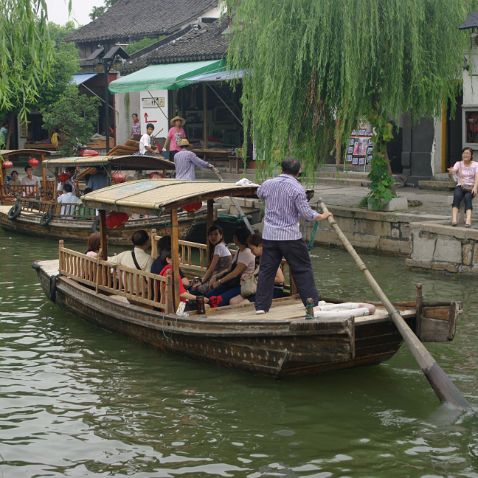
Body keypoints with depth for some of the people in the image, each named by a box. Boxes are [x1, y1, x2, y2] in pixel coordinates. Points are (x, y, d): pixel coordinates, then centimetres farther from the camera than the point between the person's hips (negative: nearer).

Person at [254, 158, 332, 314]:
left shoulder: (268, 184, 3)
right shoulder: (297, 188, -11)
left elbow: (259, 194, 27)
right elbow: (307, 213, -11)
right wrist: (322, 216, 5)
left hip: (269, 235, 4)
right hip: (290, 236, -4)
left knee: (266, 270, 8)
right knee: (303, 269, 6)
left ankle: (261, 306, 7)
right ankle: (312, 302, 8)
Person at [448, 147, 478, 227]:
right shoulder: (458, 164, 6)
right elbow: (453, 171, -15)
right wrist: (451, 171, -42)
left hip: (471, 188, 0)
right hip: (460, 187, 0)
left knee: (467, 197, -35)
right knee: (457, 196, -35)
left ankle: (468, 220, -56)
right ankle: (454, 219, -52)